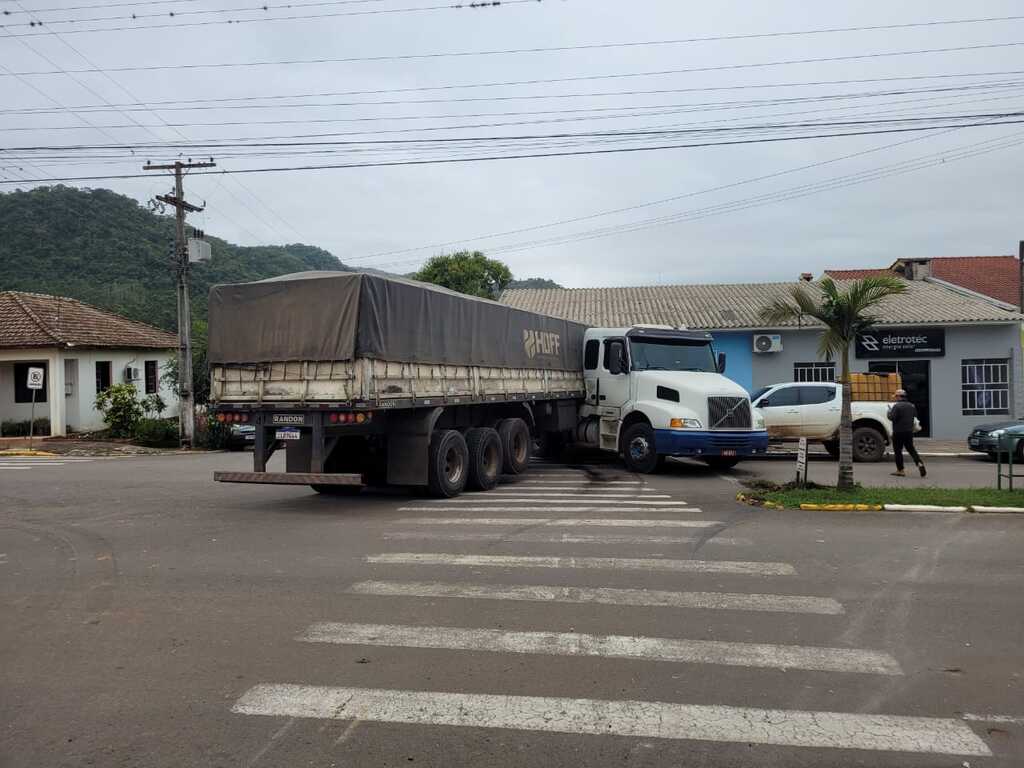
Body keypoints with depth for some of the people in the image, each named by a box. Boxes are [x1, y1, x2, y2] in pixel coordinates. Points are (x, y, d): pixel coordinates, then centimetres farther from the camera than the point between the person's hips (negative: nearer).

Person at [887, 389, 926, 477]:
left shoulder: (897, 406, -15)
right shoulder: (911, 405, 11)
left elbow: (892, 418, -20)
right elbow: (915, 416, 20)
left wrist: (889, 412, -2)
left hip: (899, 432, -7)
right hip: (909, 431, 7)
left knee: (898, 451, 2)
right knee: (911, 449, 15)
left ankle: (900, 470, 4)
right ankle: (919, 463, -5)